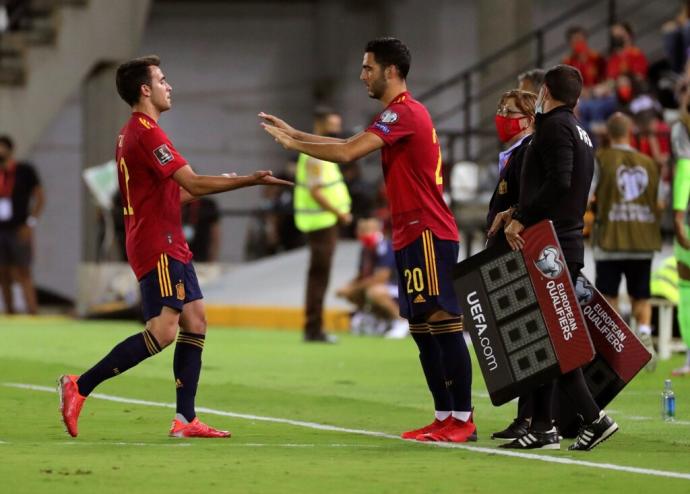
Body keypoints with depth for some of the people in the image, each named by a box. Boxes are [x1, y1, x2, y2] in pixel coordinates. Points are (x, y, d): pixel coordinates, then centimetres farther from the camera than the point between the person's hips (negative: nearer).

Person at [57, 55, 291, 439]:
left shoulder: (132, 133, 18)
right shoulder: (146, 132, -15)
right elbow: (192, 184, -21)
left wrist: (215, 186, 18)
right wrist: (250, 181, -18)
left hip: (170, 245, 11)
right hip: (157, 245, -11)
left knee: (195, 321, 6)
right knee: (163, 330, -15)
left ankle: (186, 419, 4)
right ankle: (79, 386, -12)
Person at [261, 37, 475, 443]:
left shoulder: (404, 112, -13)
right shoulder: (404, 113, 19)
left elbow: (347, 153, -19)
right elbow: (351, 145, 25)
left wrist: (294, 144, -8)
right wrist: (296, 134, 20)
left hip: (428, 234, -10)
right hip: (412, 236, 10)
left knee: (443, 322, -10)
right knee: (422, 328, 9)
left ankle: (463, 419, -11)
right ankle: (444, 417, 9)